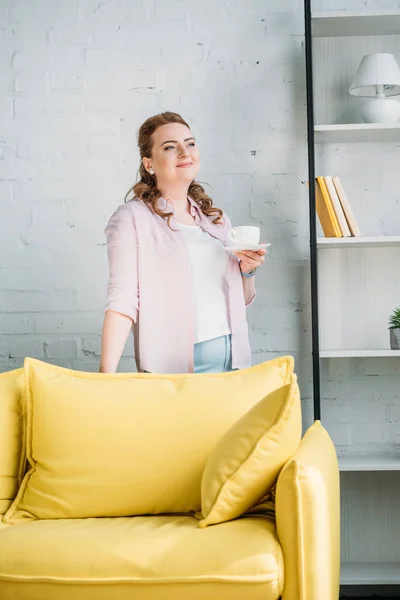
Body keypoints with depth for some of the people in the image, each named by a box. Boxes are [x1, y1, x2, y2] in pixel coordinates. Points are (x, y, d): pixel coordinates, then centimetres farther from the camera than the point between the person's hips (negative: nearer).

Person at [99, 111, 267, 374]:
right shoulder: (132, 217, -5)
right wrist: (107, 372, -25)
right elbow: (122, 299, -14)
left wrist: (247, 270, -1)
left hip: (231, 357, 5)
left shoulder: (216, 217, 12)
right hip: (172, 366, -5)